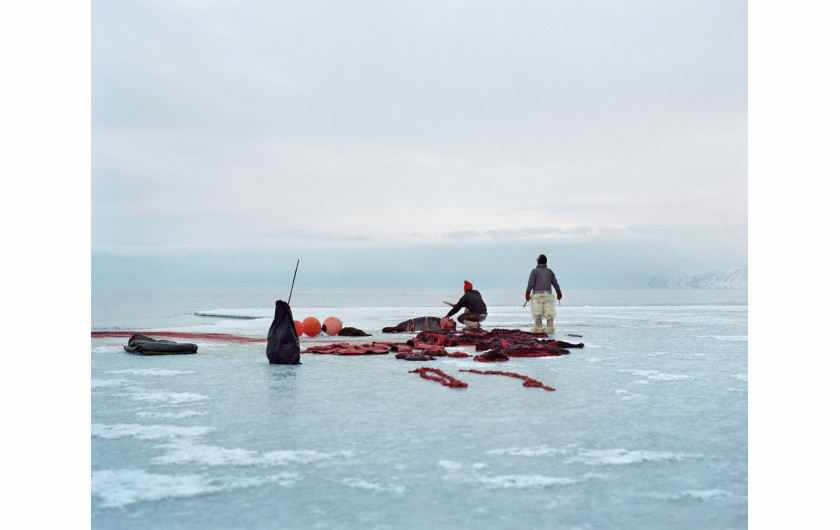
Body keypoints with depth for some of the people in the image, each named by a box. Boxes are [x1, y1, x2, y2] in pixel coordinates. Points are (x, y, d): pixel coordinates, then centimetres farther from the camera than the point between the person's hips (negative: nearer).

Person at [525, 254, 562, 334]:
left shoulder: (534, 271, 2)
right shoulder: (550, 271, 12)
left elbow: (531, 283, -5)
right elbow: (555, 283, 12)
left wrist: (527, 294, -1)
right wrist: (559, 293, 22)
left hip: (537, 294, -3)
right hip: (548, 294, 3)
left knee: (537, 312, 1)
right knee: (549, 311, 1)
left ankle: (538, 328, 1)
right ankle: (549, 328, -3)